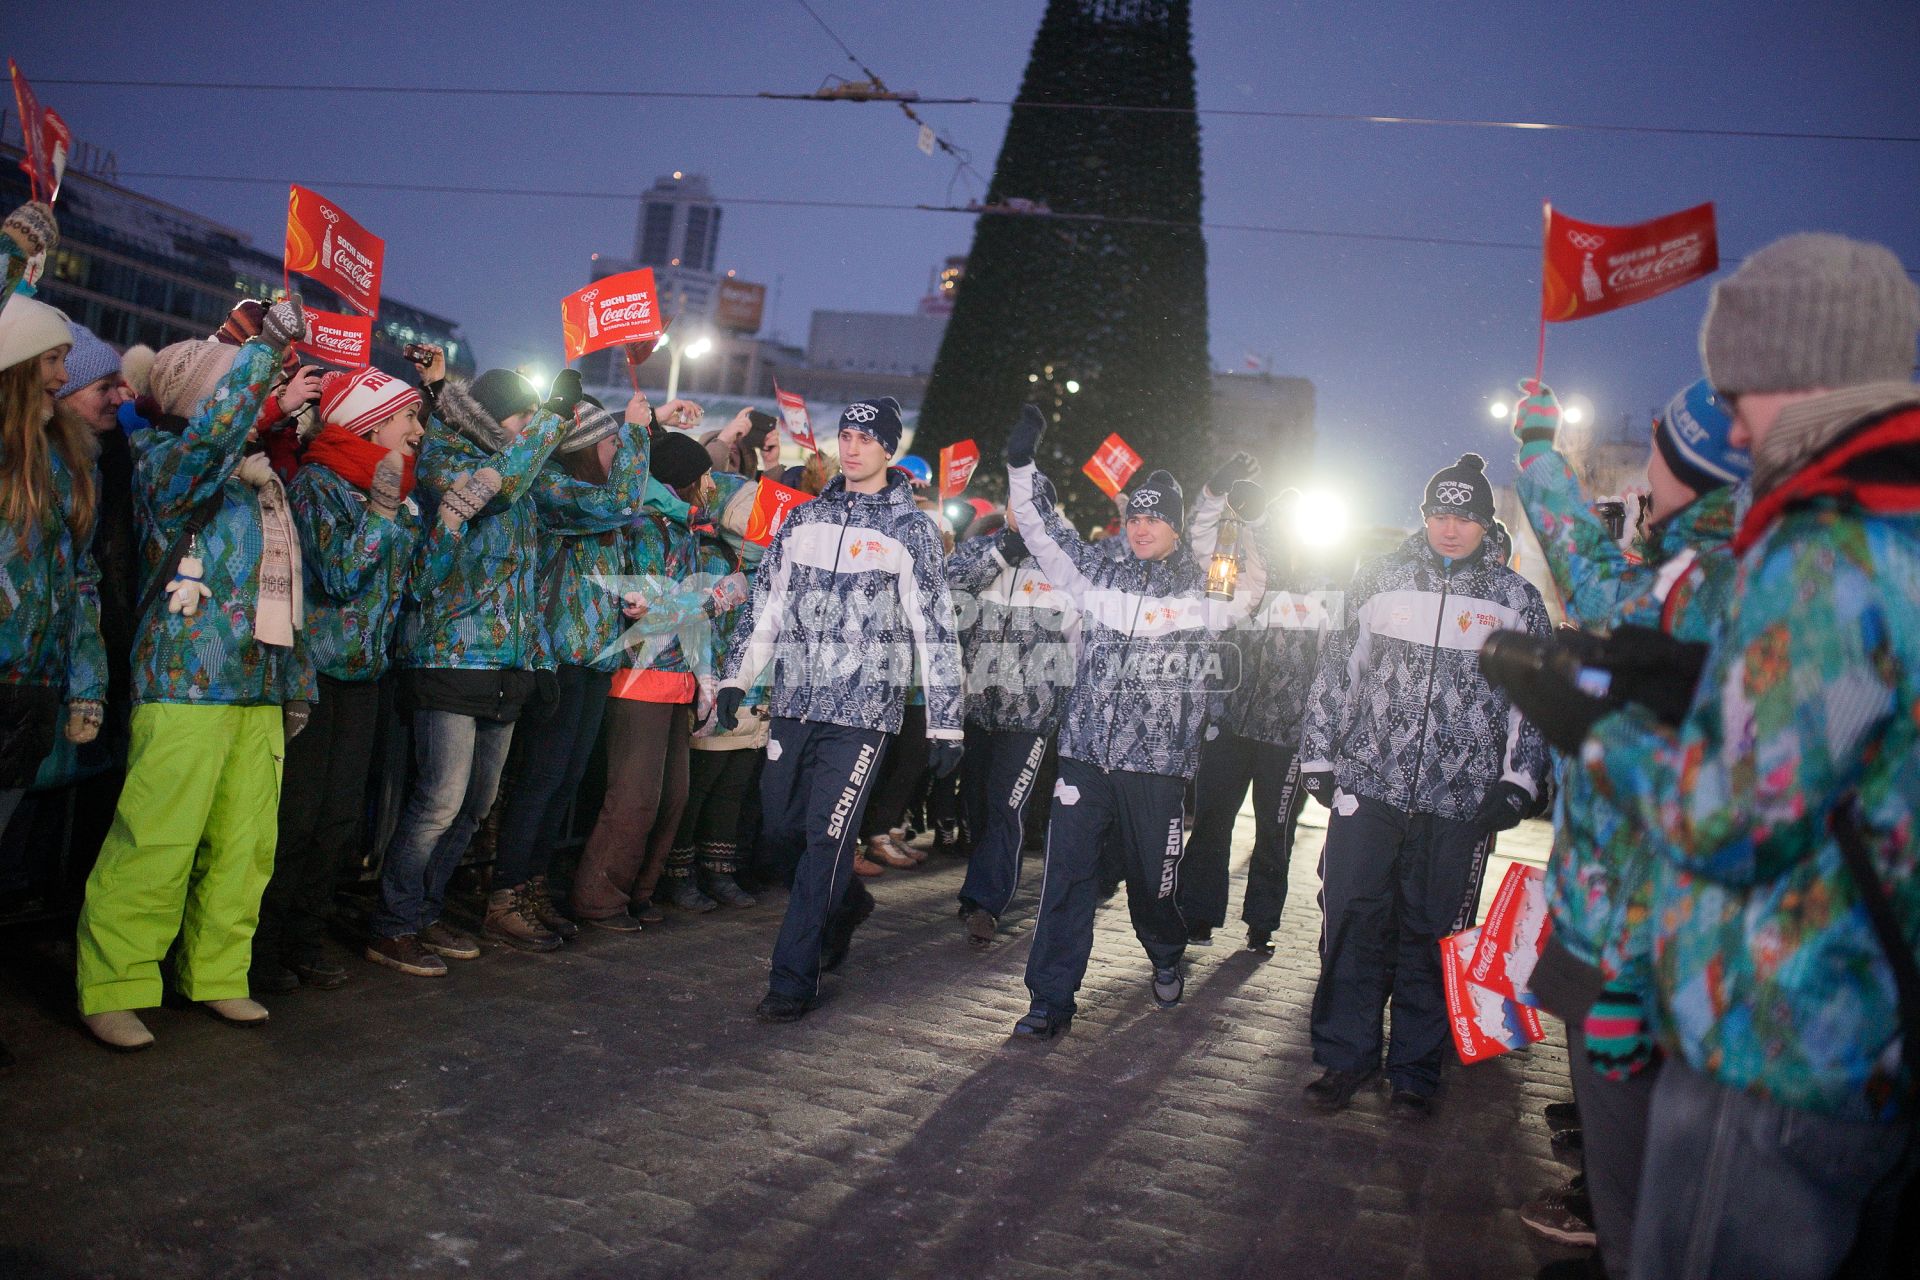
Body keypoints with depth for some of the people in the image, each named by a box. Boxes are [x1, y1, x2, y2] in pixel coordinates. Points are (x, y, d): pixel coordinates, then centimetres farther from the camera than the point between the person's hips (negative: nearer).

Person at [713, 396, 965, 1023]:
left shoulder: (911, 528, -1)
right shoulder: (803, 519, 12)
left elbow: (936, 630, -3)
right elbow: (765, 605, 16)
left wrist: (945, 723, -5)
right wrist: (735, 679, 10)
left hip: (863, 709, -5)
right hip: (794, 702, 5)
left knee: (827, 837, -7)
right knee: (782, 822, 11)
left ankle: (793, 980, 1)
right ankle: (847, 901, 39)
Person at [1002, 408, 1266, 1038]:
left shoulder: (1203, 587, 3)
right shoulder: (1099, 572, 10)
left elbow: (1251, 577, -8)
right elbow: (1042, 530, 8)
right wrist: (1021, 465, -3)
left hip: (1156, 760, -2)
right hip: (1084, 751, 2)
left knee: (1152, 876, 12)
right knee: (1067, 874, -2)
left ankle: (1166, 959, 42)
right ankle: (1051, 1000, 5)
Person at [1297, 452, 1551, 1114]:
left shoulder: (1516, 599, 6)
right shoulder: (1378, 579, 6)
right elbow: (1336, 670, 9)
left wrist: (1519, 783, -1)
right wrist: (1317, 756, 7)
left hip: (1461, 803, 0)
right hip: (1367, 787, 0)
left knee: (1431, 935, 8)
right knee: (1352, 924, 2)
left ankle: (1415, 1068, 22)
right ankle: (1346, 1055, 17)